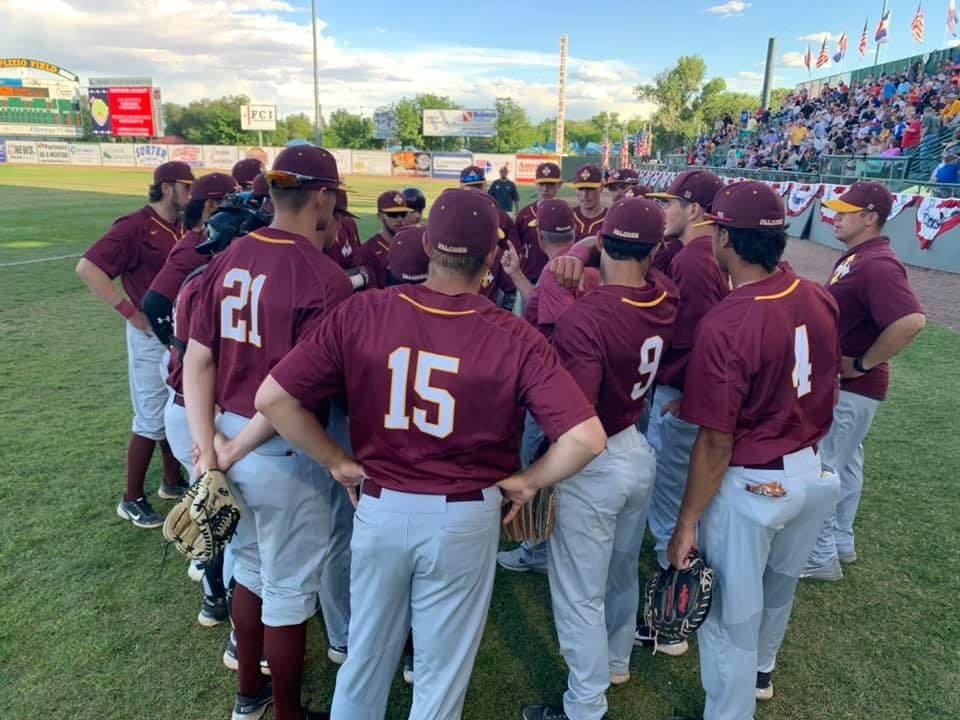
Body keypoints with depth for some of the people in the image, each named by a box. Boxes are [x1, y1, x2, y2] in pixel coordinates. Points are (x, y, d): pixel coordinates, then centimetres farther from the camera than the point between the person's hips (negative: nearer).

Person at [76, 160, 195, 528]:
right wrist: (129, 311, -20)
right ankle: (132, 500, 15)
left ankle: (173, 482, 34)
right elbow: (87, 268, -21)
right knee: (152, 419, 0)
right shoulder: (136, 227, -16)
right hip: (152, 334, -7)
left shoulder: (184, 227, 6)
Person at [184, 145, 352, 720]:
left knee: (251, 568, 26)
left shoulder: (229, 259, 2)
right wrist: (236, 450, -12)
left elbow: (198, 358, -1)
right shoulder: (326, 279, -20)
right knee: (289, 588, 13)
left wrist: (208, 444, -4)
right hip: (282, 451, -7)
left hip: (230, 436, 7)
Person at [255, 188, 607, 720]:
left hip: (380, 509, 2)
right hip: (465, 519, -2)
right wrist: (527, 481, -4)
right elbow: (587, 438, -21)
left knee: (365, 660, 26)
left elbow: (273, 399, -12)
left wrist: (339, 463, -1)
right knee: (441, 676, 21)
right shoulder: (515, 339, -17)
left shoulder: (360, 313, -12)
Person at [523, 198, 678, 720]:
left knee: (579, 594, 11)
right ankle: (616, 663, 52)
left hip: (593, 468, -7)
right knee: (622, 573, 28)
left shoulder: (585, 315, -28)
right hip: (640, 454, 8)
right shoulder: (667, 303, -7)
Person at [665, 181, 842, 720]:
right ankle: (761, 670, 55)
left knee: (731, 613, 13)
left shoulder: (726, 325, -27)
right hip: (816, 472, 8)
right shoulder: (820, 298, -5)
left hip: (751, 485, -8)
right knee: (779, 586, 30)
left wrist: (686, 524, -13)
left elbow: (716, 443, -22)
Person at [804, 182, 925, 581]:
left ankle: (819, 556, 14)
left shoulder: (878, 265, -24)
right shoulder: (854, 257, 8)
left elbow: (912, 321, -36)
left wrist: (862, 364, -26)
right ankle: (840, 541, 36)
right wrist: (849, 367, 12)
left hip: (851, 388, -10)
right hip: (844, 384, 10)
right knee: (844, 463, 20)